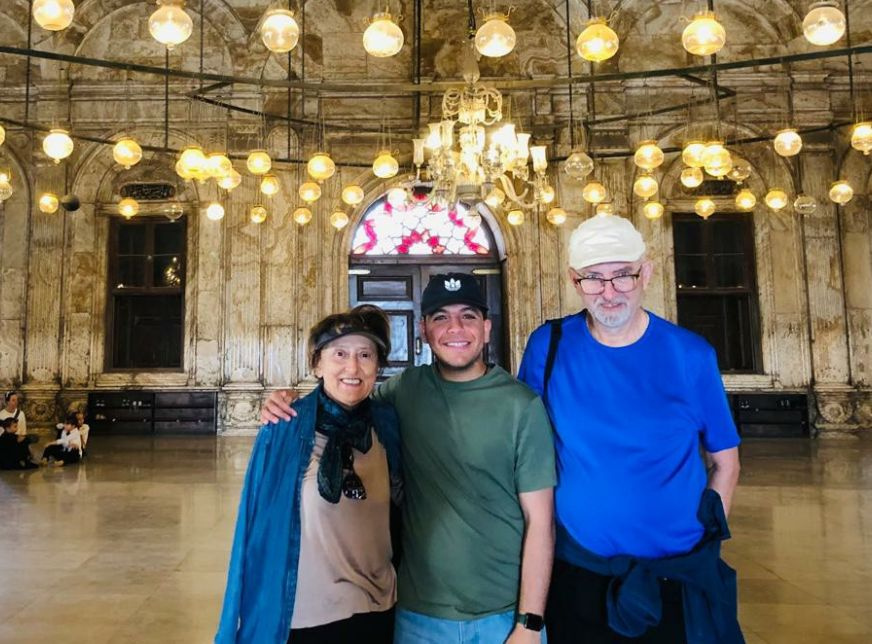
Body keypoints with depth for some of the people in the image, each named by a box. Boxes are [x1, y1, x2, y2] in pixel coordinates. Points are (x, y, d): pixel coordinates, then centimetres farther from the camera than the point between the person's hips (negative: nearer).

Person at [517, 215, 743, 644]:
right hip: (577, 575, 1)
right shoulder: (548, 346, -7)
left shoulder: (692, 355, -7)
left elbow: (725, 461, 3)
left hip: (680, 578, 0)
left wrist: (704, 544, -1)